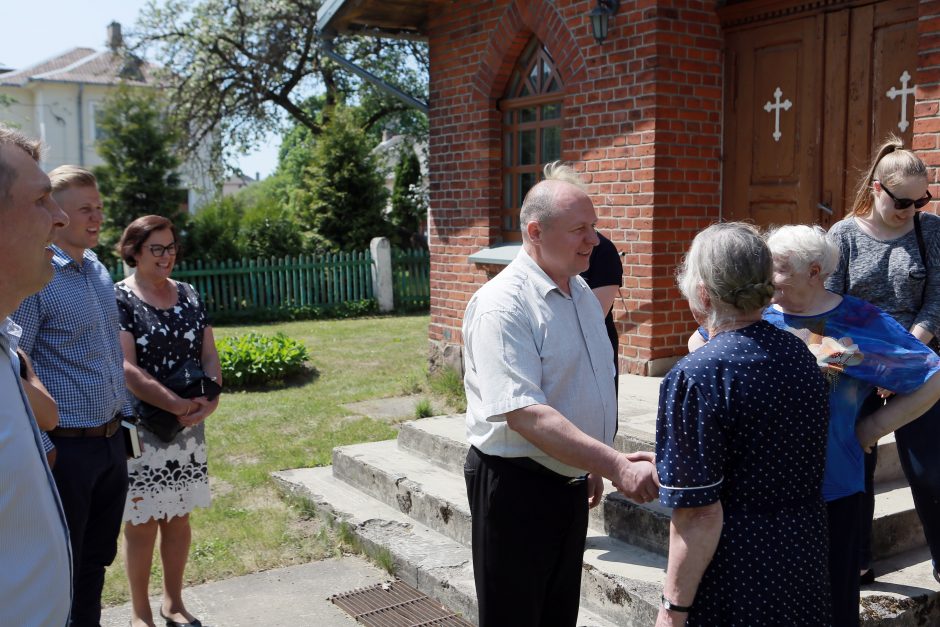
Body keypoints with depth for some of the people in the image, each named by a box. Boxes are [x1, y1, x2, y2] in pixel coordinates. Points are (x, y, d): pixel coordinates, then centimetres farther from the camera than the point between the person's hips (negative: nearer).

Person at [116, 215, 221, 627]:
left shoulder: (188, 296, 7)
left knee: (178, 517, 14)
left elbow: (209, 355, 6)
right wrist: (177, 404, -22)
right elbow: (126, 367, -18)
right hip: (139, 428, -5)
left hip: (188, 427, 5)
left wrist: (210, 398, -13)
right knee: (140, 523, 5)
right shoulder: (117, 298, -9)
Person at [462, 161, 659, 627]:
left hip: (570, 480, 8)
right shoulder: (502, 305, -23)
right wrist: (616, 466, -35)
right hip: (516, 485, -8)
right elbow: (526, 416, -31)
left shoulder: (581, 292, 6)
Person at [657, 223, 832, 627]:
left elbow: (700, 516, -24)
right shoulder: (800, 355, 1)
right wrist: (666, 466, 19)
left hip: (736, 578, -7)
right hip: (807, 560, 7)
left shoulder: (694, 377, -22)